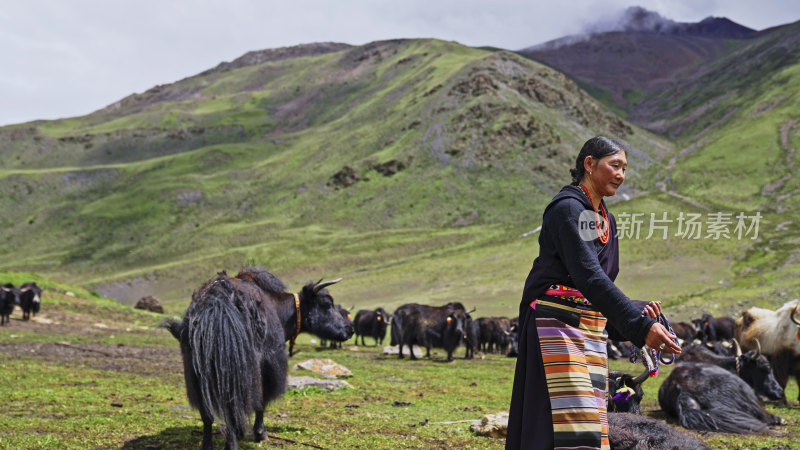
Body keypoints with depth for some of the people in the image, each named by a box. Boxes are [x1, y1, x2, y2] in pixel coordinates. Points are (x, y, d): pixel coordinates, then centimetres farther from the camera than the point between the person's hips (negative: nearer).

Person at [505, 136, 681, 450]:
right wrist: (641, 327, -27)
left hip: (592, 333, 9)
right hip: (559, 325, -9)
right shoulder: (567, 208, -9)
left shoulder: (606, 220, 19)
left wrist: (638, 310, 0)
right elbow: (588, 277, -21)